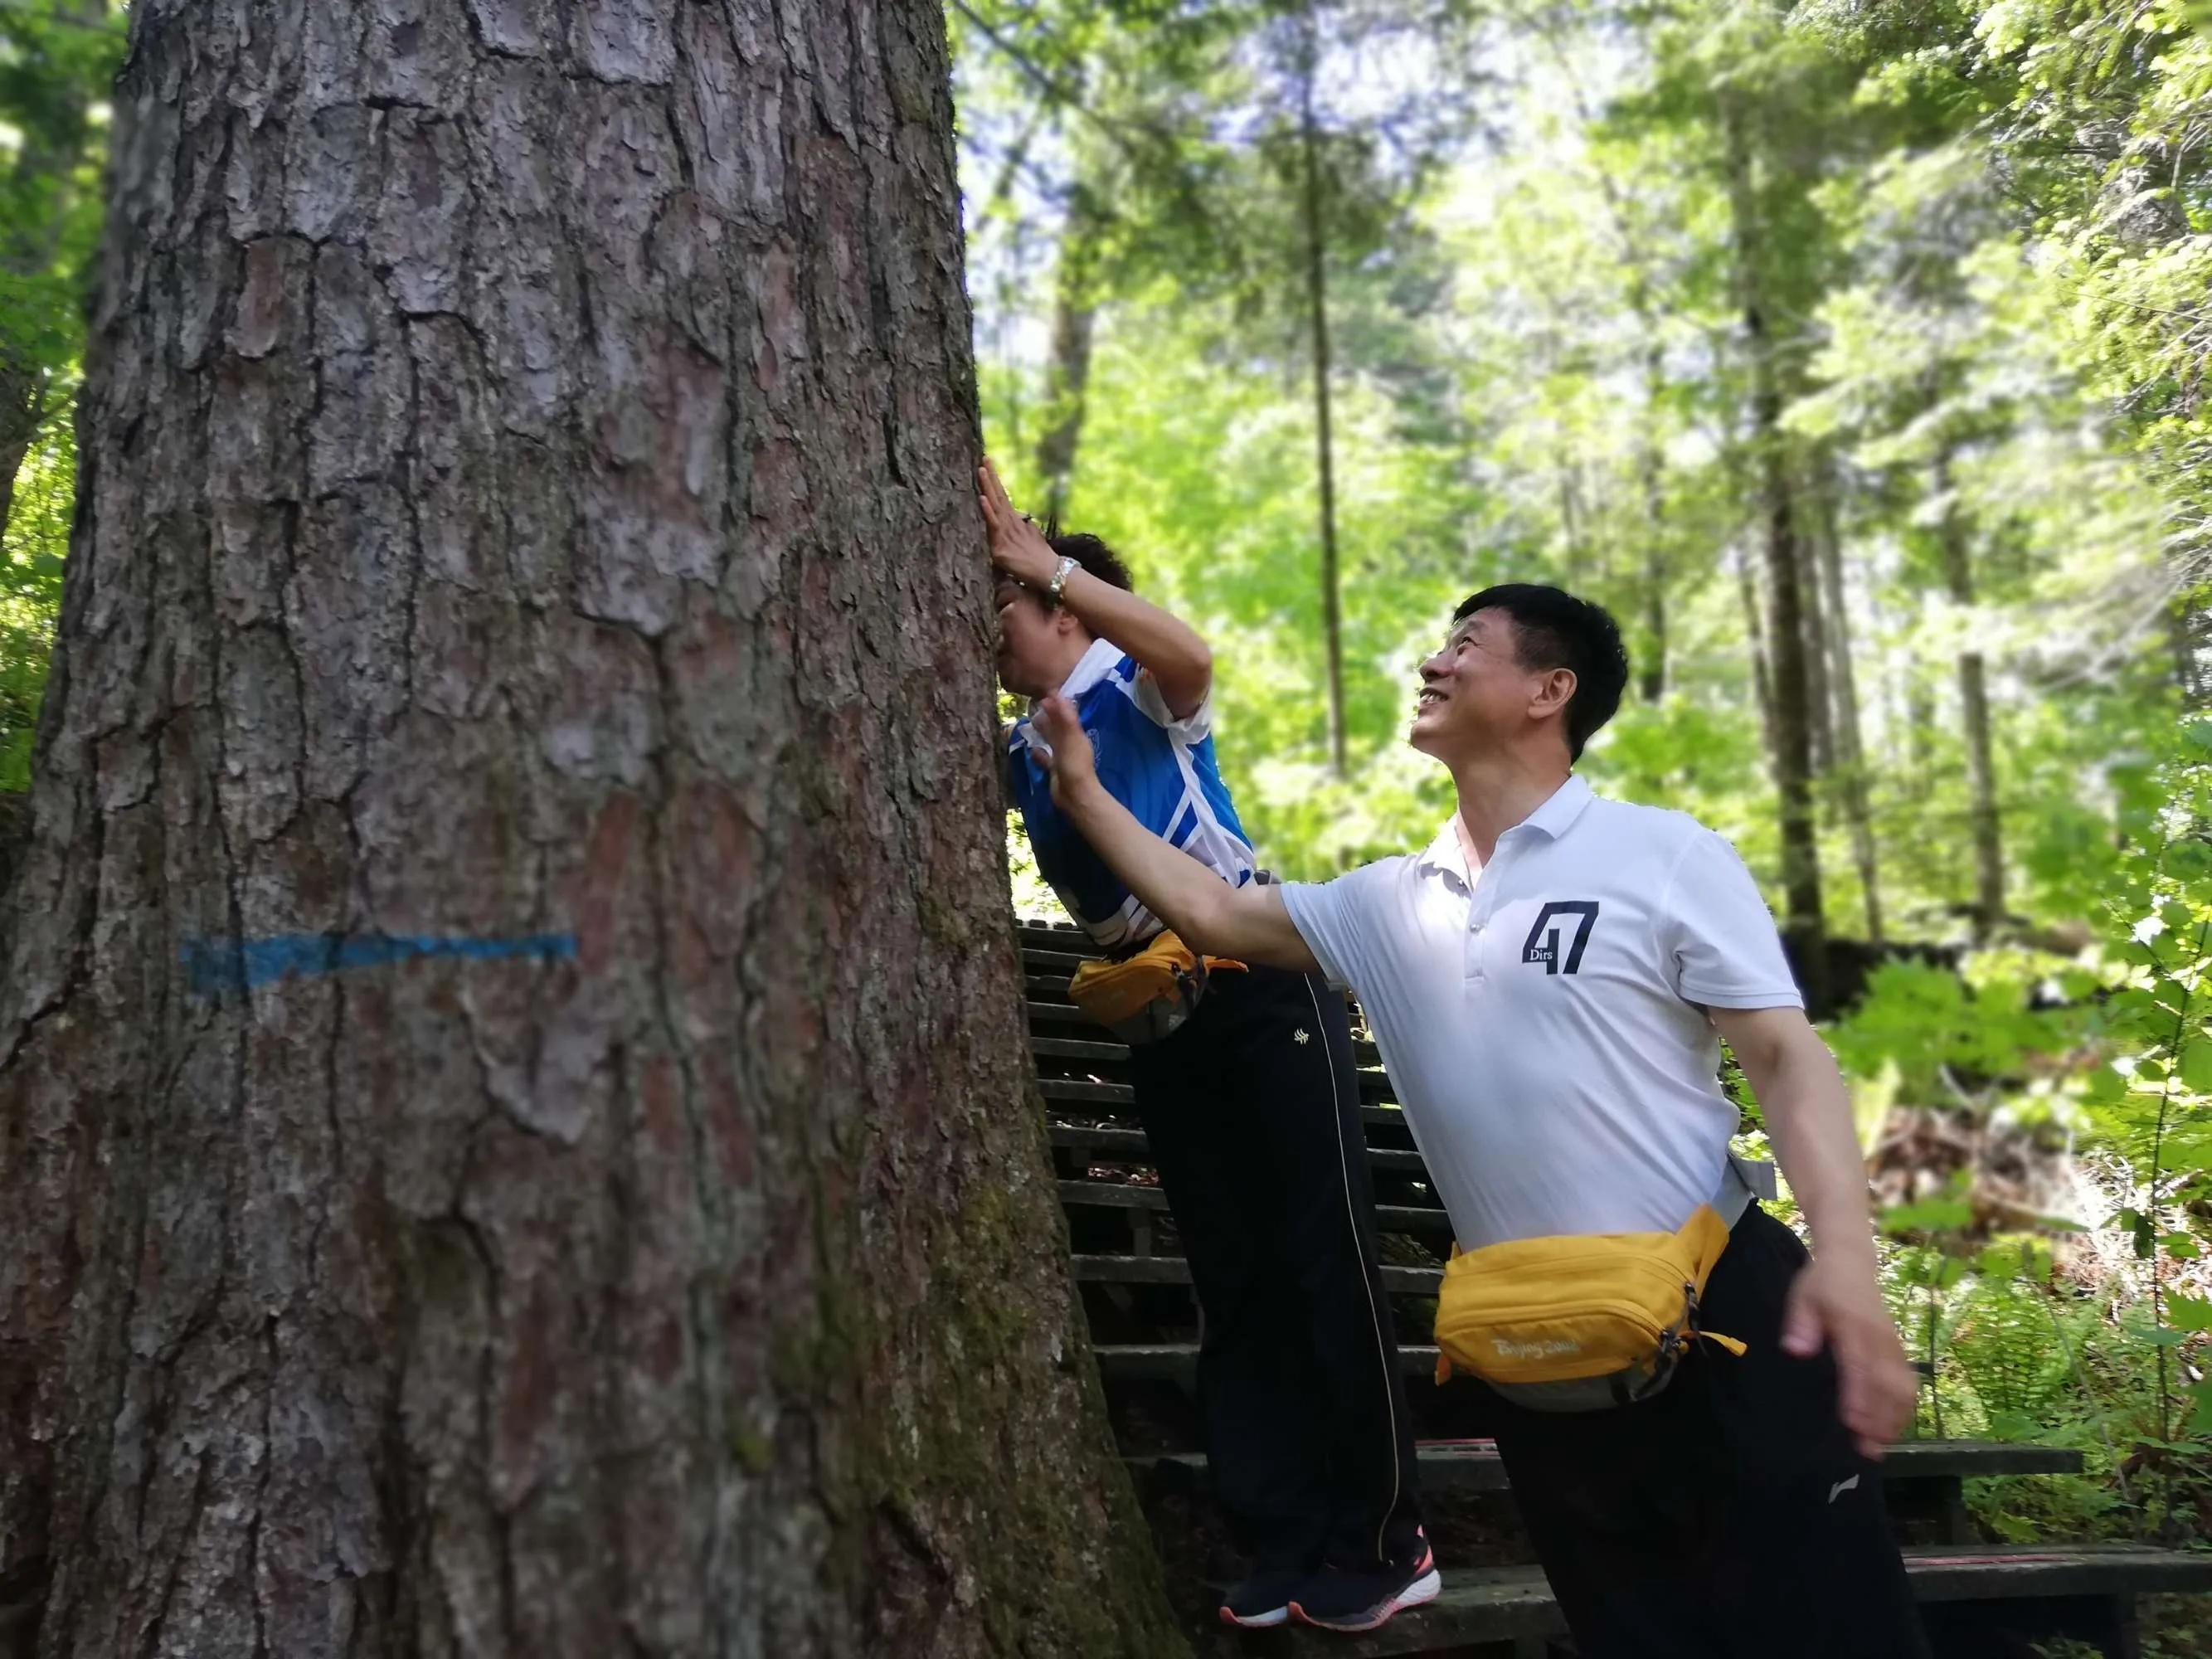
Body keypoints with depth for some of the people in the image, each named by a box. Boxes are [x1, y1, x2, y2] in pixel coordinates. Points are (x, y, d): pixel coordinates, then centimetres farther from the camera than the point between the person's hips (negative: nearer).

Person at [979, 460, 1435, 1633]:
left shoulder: (1138, 691, -8)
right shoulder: (1019, 751, 13)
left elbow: (1193, 655, -31)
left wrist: (1038, 558, -31)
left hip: (1257, 983, -7)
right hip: (1156, 1011, 8)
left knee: (1323, 1257, -4)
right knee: (1228, 1273, 10)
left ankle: (1383, 1542, 5)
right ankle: (1284, 1540, 18)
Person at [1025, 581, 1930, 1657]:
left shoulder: (1663, 856, -5)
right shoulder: (1389, 904, 10)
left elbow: (1787, 1056, -9)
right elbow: (1211, 913, 16)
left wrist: (1844, 1257, -23)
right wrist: (1083, 793, 13)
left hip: (1719, 1321, -4)